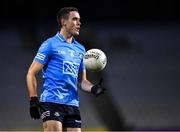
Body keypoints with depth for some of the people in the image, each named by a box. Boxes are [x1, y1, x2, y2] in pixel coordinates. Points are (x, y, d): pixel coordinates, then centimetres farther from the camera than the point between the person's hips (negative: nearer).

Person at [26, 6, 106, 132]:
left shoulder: (80, 49, 18)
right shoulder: (50, 45, -1)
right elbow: (31, 74, -2)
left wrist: (92, 88, 0)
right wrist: (33, 100, -11)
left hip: (73, 104, 6)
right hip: (51, 102, -6)